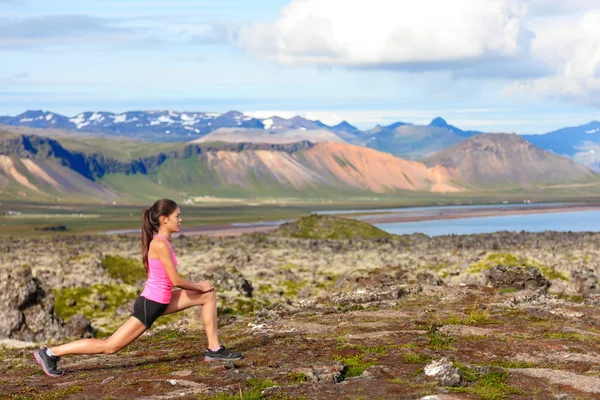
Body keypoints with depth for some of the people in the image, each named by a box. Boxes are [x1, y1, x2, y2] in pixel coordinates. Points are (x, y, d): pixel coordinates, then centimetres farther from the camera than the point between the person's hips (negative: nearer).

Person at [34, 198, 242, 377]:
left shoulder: (159, 241, 9)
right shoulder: (161, 244, -21)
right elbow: (176, 280, -20)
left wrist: (197, 287, 11)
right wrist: (198, 287, -3)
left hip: (158, 301, 10)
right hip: (149, 306, -10)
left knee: (209, 295, 9)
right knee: (109, 347, -4)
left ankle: (214, 349, 10)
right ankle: (51, 353, 4)